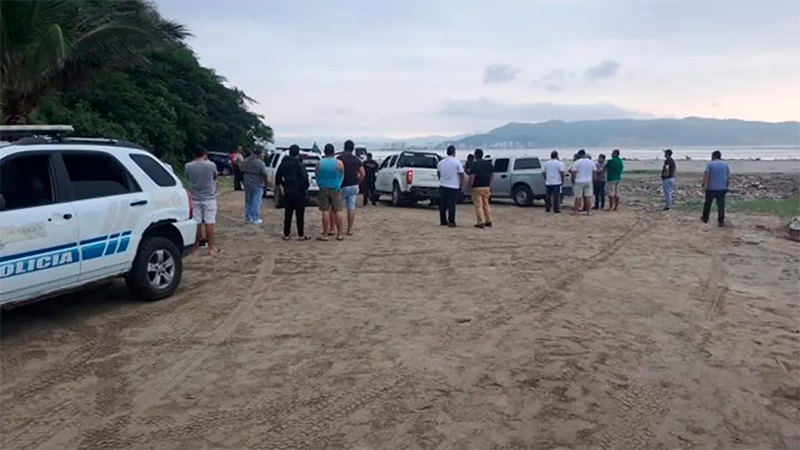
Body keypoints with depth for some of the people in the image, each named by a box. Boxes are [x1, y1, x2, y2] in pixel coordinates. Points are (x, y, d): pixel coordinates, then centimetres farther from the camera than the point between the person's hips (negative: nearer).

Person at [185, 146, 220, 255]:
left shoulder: (188, 166, -6)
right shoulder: (211, 165, -12)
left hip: (195, 199, 2)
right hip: (209, 198, -2)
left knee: (197, 223, 9)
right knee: (209, 223, 1)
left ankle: (197, 245, 18)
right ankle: (211, 247, 5)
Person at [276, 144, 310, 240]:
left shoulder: (284, 163, 4)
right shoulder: (299, 165, -15)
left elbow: (278, 177, 10)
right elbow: (305, 178, -18)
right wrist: (306, 188, -1)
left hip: (287, 192, 5)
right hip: (299, 192, -5)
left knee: (287, 214, 12)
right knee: (300, 214, 2)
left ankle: (286, 234, 16)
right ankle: (301, 235, 6)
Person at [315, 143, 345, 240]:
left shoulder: (319, 163, -2)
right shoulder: (339, 163, -5)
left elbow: (317, 177, 6)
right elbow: (342, 177, 4)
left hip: (323, 189, 0)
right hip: (336, 190, 0)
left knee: (325, 212, 2)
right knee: (336, 212, 5)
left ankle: (325, 234, 2)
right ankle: (339, 234, 8)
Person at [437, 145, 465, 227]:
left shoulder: (441, 162, 5)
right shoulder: (457, 162, -9)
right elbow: (461, 175, -9)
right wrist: (461, 185, 0)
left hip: (443, 186, 4)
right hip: (454, 187, -4)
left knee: (443, 205, 10)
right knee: (451, 205, -3)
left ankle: (443, 221, 15)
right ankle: (451, 222, -2)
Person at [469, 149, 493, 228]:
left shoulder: (474, 165, -11)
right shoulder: (489, 163, 8)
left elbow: (472, 177, -17)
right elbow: (491, 175, 12)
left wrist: (470, 186, -7)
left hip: (477, 187, -6)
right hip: (486, 187, 6)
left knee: (478, 205, -2)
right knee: (486, 204, 17)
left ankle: (481, 222, -5)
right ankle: (488, 221, 18)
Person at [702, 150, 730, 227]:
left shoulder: (710, 164, -4)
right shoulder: (726, 164, 4)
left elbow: (706, 176, -14)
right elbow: (729, 177, 5)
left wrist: (704, 184, -12)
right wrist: (727, 185, 14)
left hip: (711, 188, -2)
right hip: (722, 188, 2)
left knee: (708, 204, 13)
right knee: (721, 205, 4)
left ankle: (705, 218, 25)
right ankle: (721, 221, 3)